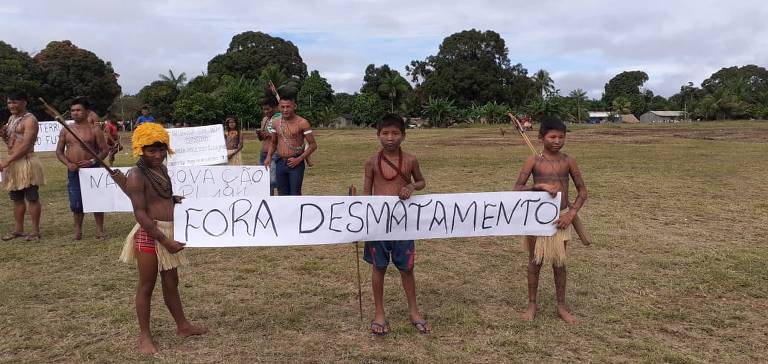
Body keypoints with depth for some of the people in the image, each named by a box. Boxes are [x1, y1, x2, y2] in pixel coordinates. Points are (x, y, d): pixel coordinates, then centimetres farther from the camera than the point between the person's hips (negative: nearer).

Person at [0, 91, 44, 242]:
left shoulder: (29, 120, -10)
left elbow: (26, 146, -18)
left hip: (27, 163, -9)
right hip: (12, 164, 9)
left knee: (32, 198, -3)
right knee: (17, 198, 14)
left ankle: (35, 231, 2)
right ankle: (18, 229, 22)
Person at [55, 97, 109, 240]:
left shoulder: (94, 129, -2)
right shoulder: (66, 130, 8)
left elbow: (104, 150, -4)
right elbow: (59, 151, 11)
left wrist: (92, 161, -18)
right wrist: (68, 163, -7)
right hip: (73, 171, 3)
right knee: (76, 203, 5)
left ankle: (100, 230, 12)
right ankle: (78, 230, 20)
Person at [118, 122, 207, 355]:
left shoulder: (162, 169, 10)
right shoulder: (137, 175, -15)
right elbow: (140, 214, -20)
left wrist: (177, 200, 5)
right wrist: (164, 240, -22)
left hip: (169, 231, 8)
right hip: (150, 234, -8)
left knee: (171, 283, 19)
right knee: (146, 285, 5)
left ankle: (183, 326, 32)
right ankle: (144, 336, 18)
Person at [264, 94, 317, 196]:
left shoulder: (302, 123, -8)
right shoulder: (276, 123, 7)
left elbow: (313, 145, -7)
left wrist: (299, 159, -14)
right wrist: (269, 156, 4)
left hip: (295, 164, -5)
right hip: (280, 163, 5)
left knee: (295, 195, -7)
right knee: (282, 194, 10)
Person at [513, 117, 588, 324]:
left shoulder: (568, 161, -1)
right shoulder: (533, 161, -7)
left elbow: (582, 190, 4)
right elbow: (517, 189, -10)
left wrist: (571, 213, -8)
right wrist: (540, 185, -24)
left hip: (561, 217, 2)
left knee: (559, 262, 10)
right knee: (535, 261, 9)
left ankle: (561, 307, 24)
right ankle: (531, 305, 23)